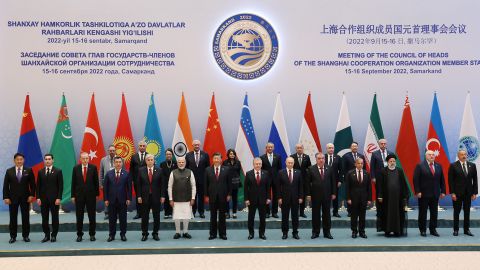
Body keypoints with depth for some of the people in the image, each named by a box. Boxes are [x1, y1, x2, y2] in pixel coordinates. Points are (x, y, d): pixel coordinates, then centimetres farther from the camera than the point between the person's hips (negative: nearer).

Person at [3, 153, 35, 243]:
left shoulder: (29, 170, 1)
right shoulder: (9, 171, 3)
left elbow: (32, 184, 2)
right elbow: (6, 185, 2)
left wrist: (31, 195, -6)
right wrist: (6, 197, -5)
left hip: (25, 198, 0)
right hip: (13, 198, 0)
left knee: (25, 218, 4)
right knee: (13, 218, 5)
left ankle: (26, 236, 14)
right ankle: (13, 236, 13)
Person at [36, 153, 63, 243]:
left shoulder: (58, 171, -1)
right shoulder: (40, 172, 9)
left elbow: (60, 186, -4)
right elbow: (38, 186, 8)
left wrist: (59, 198, -11)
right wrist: (38, 197, -1)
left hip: (54, 199, -3)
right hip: (43, 199, 3)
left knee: (55, 218, 4)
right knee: (44, 218, 4)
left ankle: (54, 235, 13)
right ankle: (46, 235, 13)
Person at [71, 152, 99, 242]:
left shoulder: (93, 167, -1)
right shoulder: (76, 168, 2)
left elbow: (96, 181, 2)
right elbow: (73, 183, 3)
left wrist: (97, 194, 0)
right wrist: (73, 195, 1)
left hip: (91, 195, -1)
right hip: (79, 195, 1)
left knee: (92, 216, 5)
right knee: (79, 217, 6)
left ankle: (92, 234, 15)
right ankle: (79, 234, 15)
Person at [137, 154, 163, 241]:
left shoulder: (159, 170, 1)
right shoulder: (141, 170, 1)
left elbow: (162, 184, 1)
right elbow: (139, 184, 1)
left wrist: (162, 196, -4)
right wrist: (139, 196, -4)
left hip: (156, 197, 0)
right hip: (145, 197, 0)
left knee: (156, 216, 6)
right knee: (144, 217, 5)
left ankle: (155, 233, 17)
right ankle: (144, 234, 16)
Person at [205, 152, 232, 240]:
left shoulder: (226, 169, 2)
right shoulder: (208, 170, 3)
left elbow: (229, 183, 3)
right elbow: (205, 183, 4)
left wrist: (229, 194, -2)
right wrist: (206, 195, -1)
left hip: (223, 196, 0)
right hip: (212, 196, 0)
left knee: (222, 216, 6)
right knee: (213, 216, 6)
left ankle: (222, 233, 13)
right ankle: (213, 233, 13)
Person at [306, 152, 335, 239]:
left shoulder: (329, 168, 2)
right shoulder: (311, 169, -3)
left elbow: (333, 181, 5)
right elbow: (308, 183, -3)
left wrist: (333, 193, 2)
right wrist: (308, 194, -7)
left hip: (327, 195, 1)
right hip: (315, 195, -1)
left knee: (326, 214, 7)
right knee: (315, 214, 5)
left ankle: (327, 232, 16)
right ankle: (315, 232, 15)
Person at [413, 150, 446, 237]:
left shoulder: (438, 166, 10)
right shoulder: (420, 166, -4)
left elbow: (442, 180, 12)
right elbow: (416, 180, -8)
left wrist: (443, 191, 5)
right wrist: (417, 191, -15)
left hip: (435, 194, 4)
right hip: (423, 194, -4)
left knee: (434, 213, 8)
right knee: (422, 213, 3)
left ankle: (433, 229, 17)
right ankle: (422, 230, 12)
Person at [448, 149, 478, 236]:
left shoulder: (472, 165, 5)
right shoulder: (453, 166, -5)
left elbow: (475, 180, 6)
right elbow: (450, 180, -7)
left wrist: (475, 192, 0)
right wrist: (452, 193, -12)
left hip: (468, 193, 3)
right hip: (457, 193, -3)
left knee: (467, 212, 8)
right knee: (456, 212, 5)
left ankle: (466, 229, 16)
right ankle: (456, 229, 13)